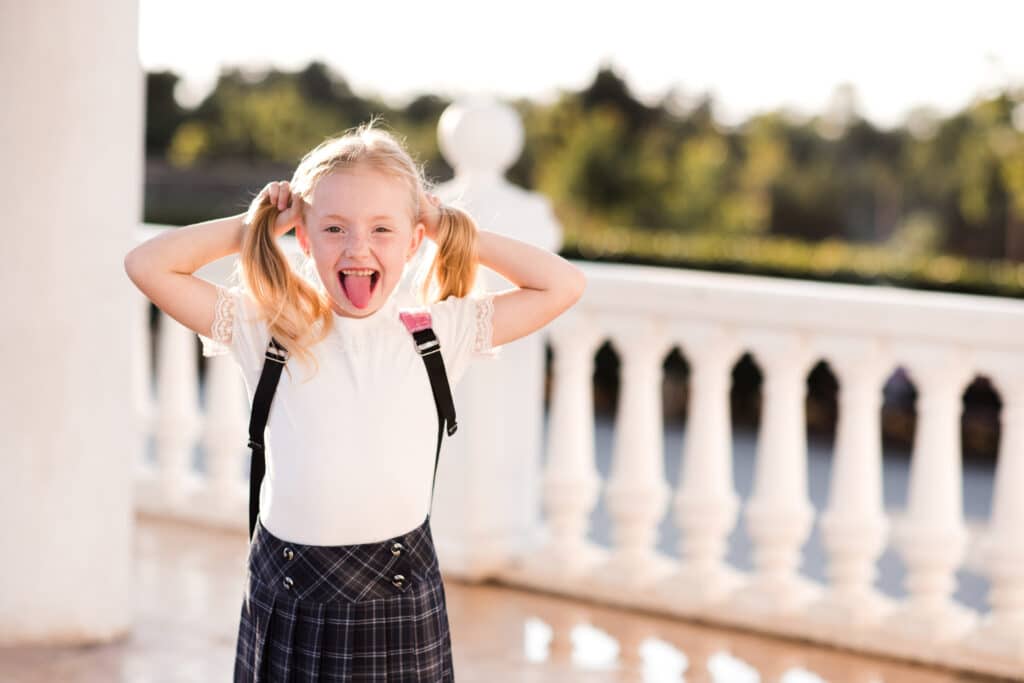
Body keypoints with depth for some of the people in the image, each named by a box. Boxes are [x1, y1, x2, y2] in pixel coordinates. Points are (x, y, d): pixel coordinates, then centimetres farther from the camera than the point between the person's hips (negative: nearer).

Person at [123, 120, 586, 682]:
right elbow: (146, 265, -3)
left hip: (400, 594, 0)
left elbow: (563, 285, 4)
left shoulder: (439, 334, 3)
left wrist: (452, 230, 5)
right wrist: (255, 224, 2)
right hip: (289, 593, 0)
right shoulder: (267, 331, 0)